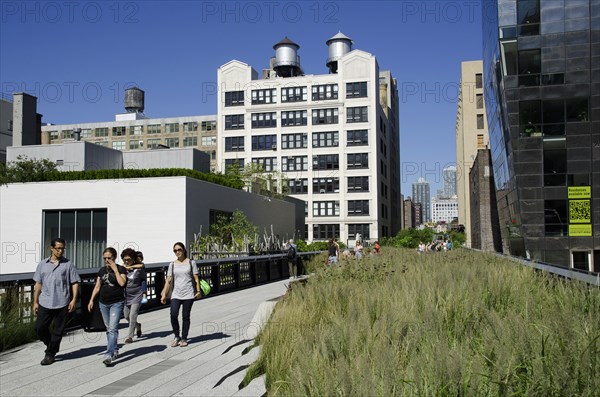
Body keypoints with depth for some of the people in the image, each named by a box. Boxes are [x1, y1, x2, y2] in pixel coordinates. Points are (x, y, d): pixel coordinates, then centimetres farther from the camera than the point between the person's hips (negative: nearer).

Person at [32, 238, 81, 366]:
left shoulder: (68, 264, 1)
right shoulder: (42, 264, 9)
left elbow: (75, 283, 1)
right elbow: (38, 284, 11)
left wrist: (74, 299, -8)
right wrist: (35, 302, 9)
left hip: (62, 303, -2)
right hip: (45, 303, 3)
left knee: (58, 331, 3)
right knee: (39, 328, 3)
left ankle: (50, 354, 17)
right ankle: (51, 345, 28)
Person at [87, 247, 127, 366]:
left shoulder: (121, 269, -6)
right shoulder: (102, 270, 10)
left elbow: (122, 283, -22)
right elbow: (97, 286, 12)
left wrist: (115, 270, -18)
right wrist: (91, 300, 6)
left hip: (117, 303, -6)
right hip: (103, 303, 6)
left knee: (112, 329, -13)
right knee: (108, 328, 13)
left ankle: (109, 355, -19)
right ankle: (115, 351, 26)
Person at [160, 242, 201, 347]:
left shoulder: (191, 263, 3)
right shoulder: (172, 264, 8)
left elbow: (196, 278, 2)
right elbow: (168, 280, 5)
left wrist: (198, 290, -7)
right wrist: (164, 294, -1)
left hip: (188, 294, -1)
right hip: (176, 294, 1)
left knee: (185, 316, 2)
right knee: (173, 315, -13)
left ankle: (184, 339, 15)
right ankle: (176, 336, 7)